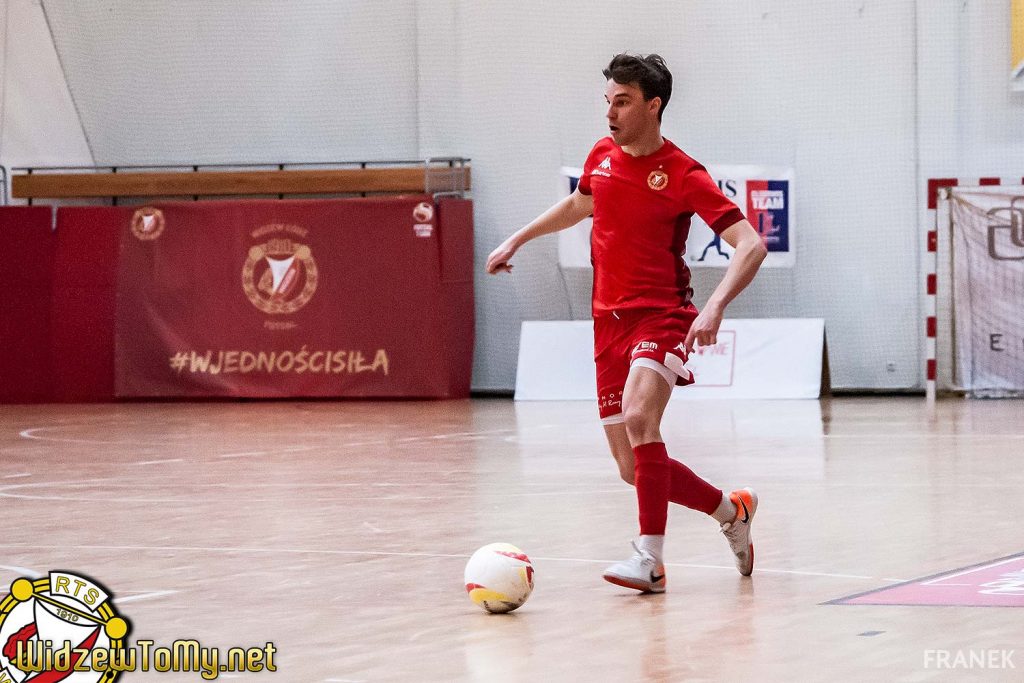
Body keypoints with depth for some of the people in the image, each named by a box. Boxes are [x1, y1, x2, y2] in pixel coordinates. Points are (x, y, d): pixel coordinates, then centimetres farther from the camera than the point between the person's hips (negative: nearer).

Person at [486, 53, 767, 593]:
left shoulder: (684, 176, -11)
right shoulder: (603, 155, 8)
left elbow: (750, 246, -16)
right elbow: (579, 204, 31)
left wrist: (715, 306, -31)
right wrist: (518, 239, 30)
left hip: (662, 316, -6)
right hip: (609, 322, 6)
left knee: (639, 415, -33)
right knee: (633, 469, 4)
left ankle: (650, 559, -34)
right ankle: (731, 510, 29)